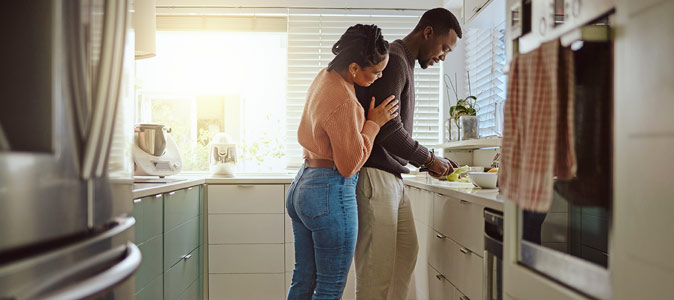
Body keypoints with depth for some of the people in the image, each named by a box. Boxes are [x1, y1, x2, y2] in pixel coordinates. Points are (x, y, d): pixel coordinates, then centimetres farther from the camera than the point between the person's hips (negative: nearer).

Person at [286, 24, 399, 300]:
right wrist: (373, 123, -7)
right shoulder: (343, 102, -22)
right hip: (330, 193, -10)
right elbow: (350, 164, -15)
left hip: (301, 187, 10)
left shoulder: (324, 77, 6)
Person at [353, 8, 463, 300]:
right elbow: (388, 129, -22)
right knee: (377, 265, -5)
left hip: (392, 177, 11)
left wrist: (427, 163, 12)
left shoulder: (404, 63, 20)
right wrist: (429, 158, -8)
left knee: (407, 251, 16)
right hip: (374, 174, -11)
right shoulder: (393, 60, -12)